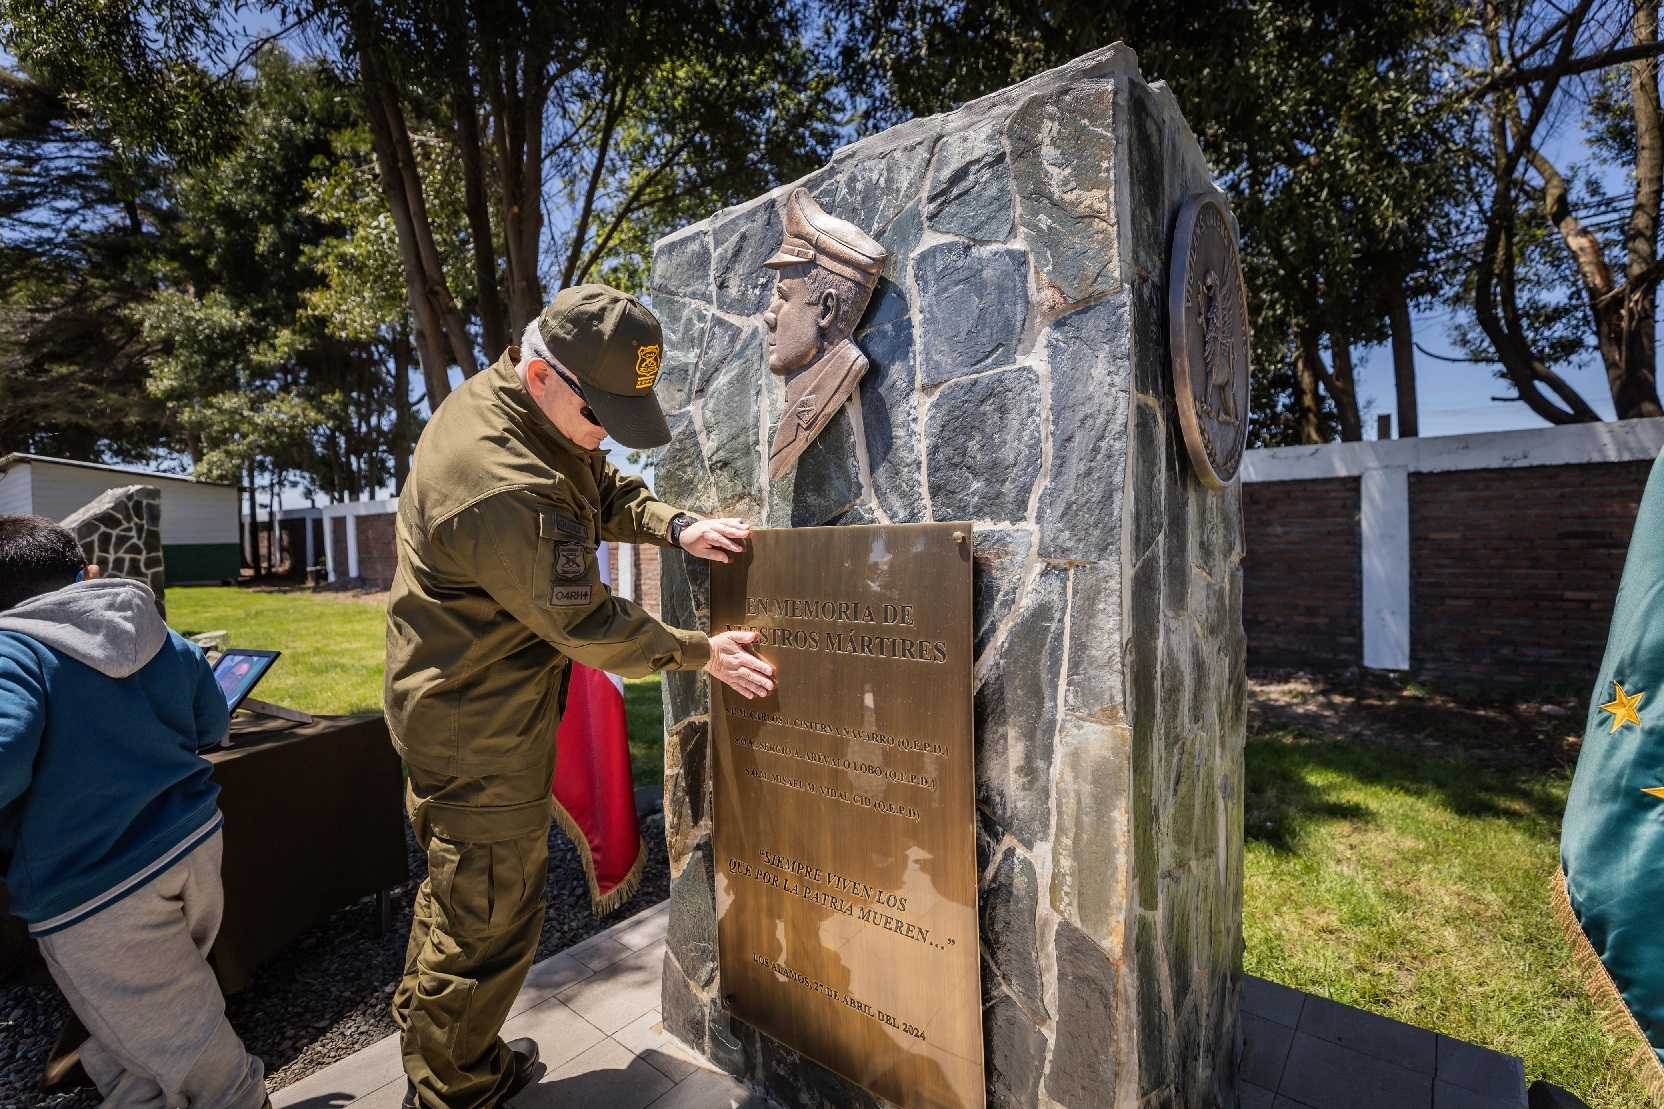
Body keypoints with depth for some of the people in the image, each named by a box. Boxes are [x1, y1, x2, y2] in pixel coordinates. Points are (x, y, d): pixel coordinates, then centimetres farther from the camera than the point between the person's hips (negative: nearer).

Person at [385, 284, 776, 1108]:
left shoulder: (525, 406, -1)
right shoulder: (501, 489, -32)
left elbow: (606, 491, 10)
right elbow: (588, 626, -24)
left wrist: (674, 527, -8)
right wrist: (701, 652, -13)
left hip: (457, 706, 11)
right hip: (480, 731, -10)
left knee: (457, 887, 27)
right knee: (488, 921, 9)